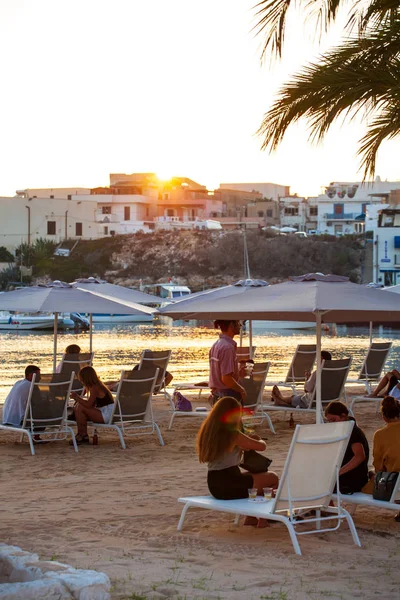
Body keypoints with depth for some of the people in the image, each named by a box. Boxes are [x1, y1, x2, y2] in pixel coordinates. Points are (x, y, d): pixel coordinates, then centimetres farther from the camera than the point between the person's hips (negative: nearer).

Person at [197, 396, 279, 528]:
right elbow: (262, 446, -9)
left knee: (254, 475, 33)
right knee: (272, 478, 11)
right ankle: (263, 519, 21)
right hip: (229, 485, -8)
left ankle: (251, 518, 35)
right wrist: (259, 440, 15)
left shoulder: (208, 432, 5)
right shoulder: (233, 435, -17)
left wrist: (249, 439, 17)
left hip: (213, 485, 8)